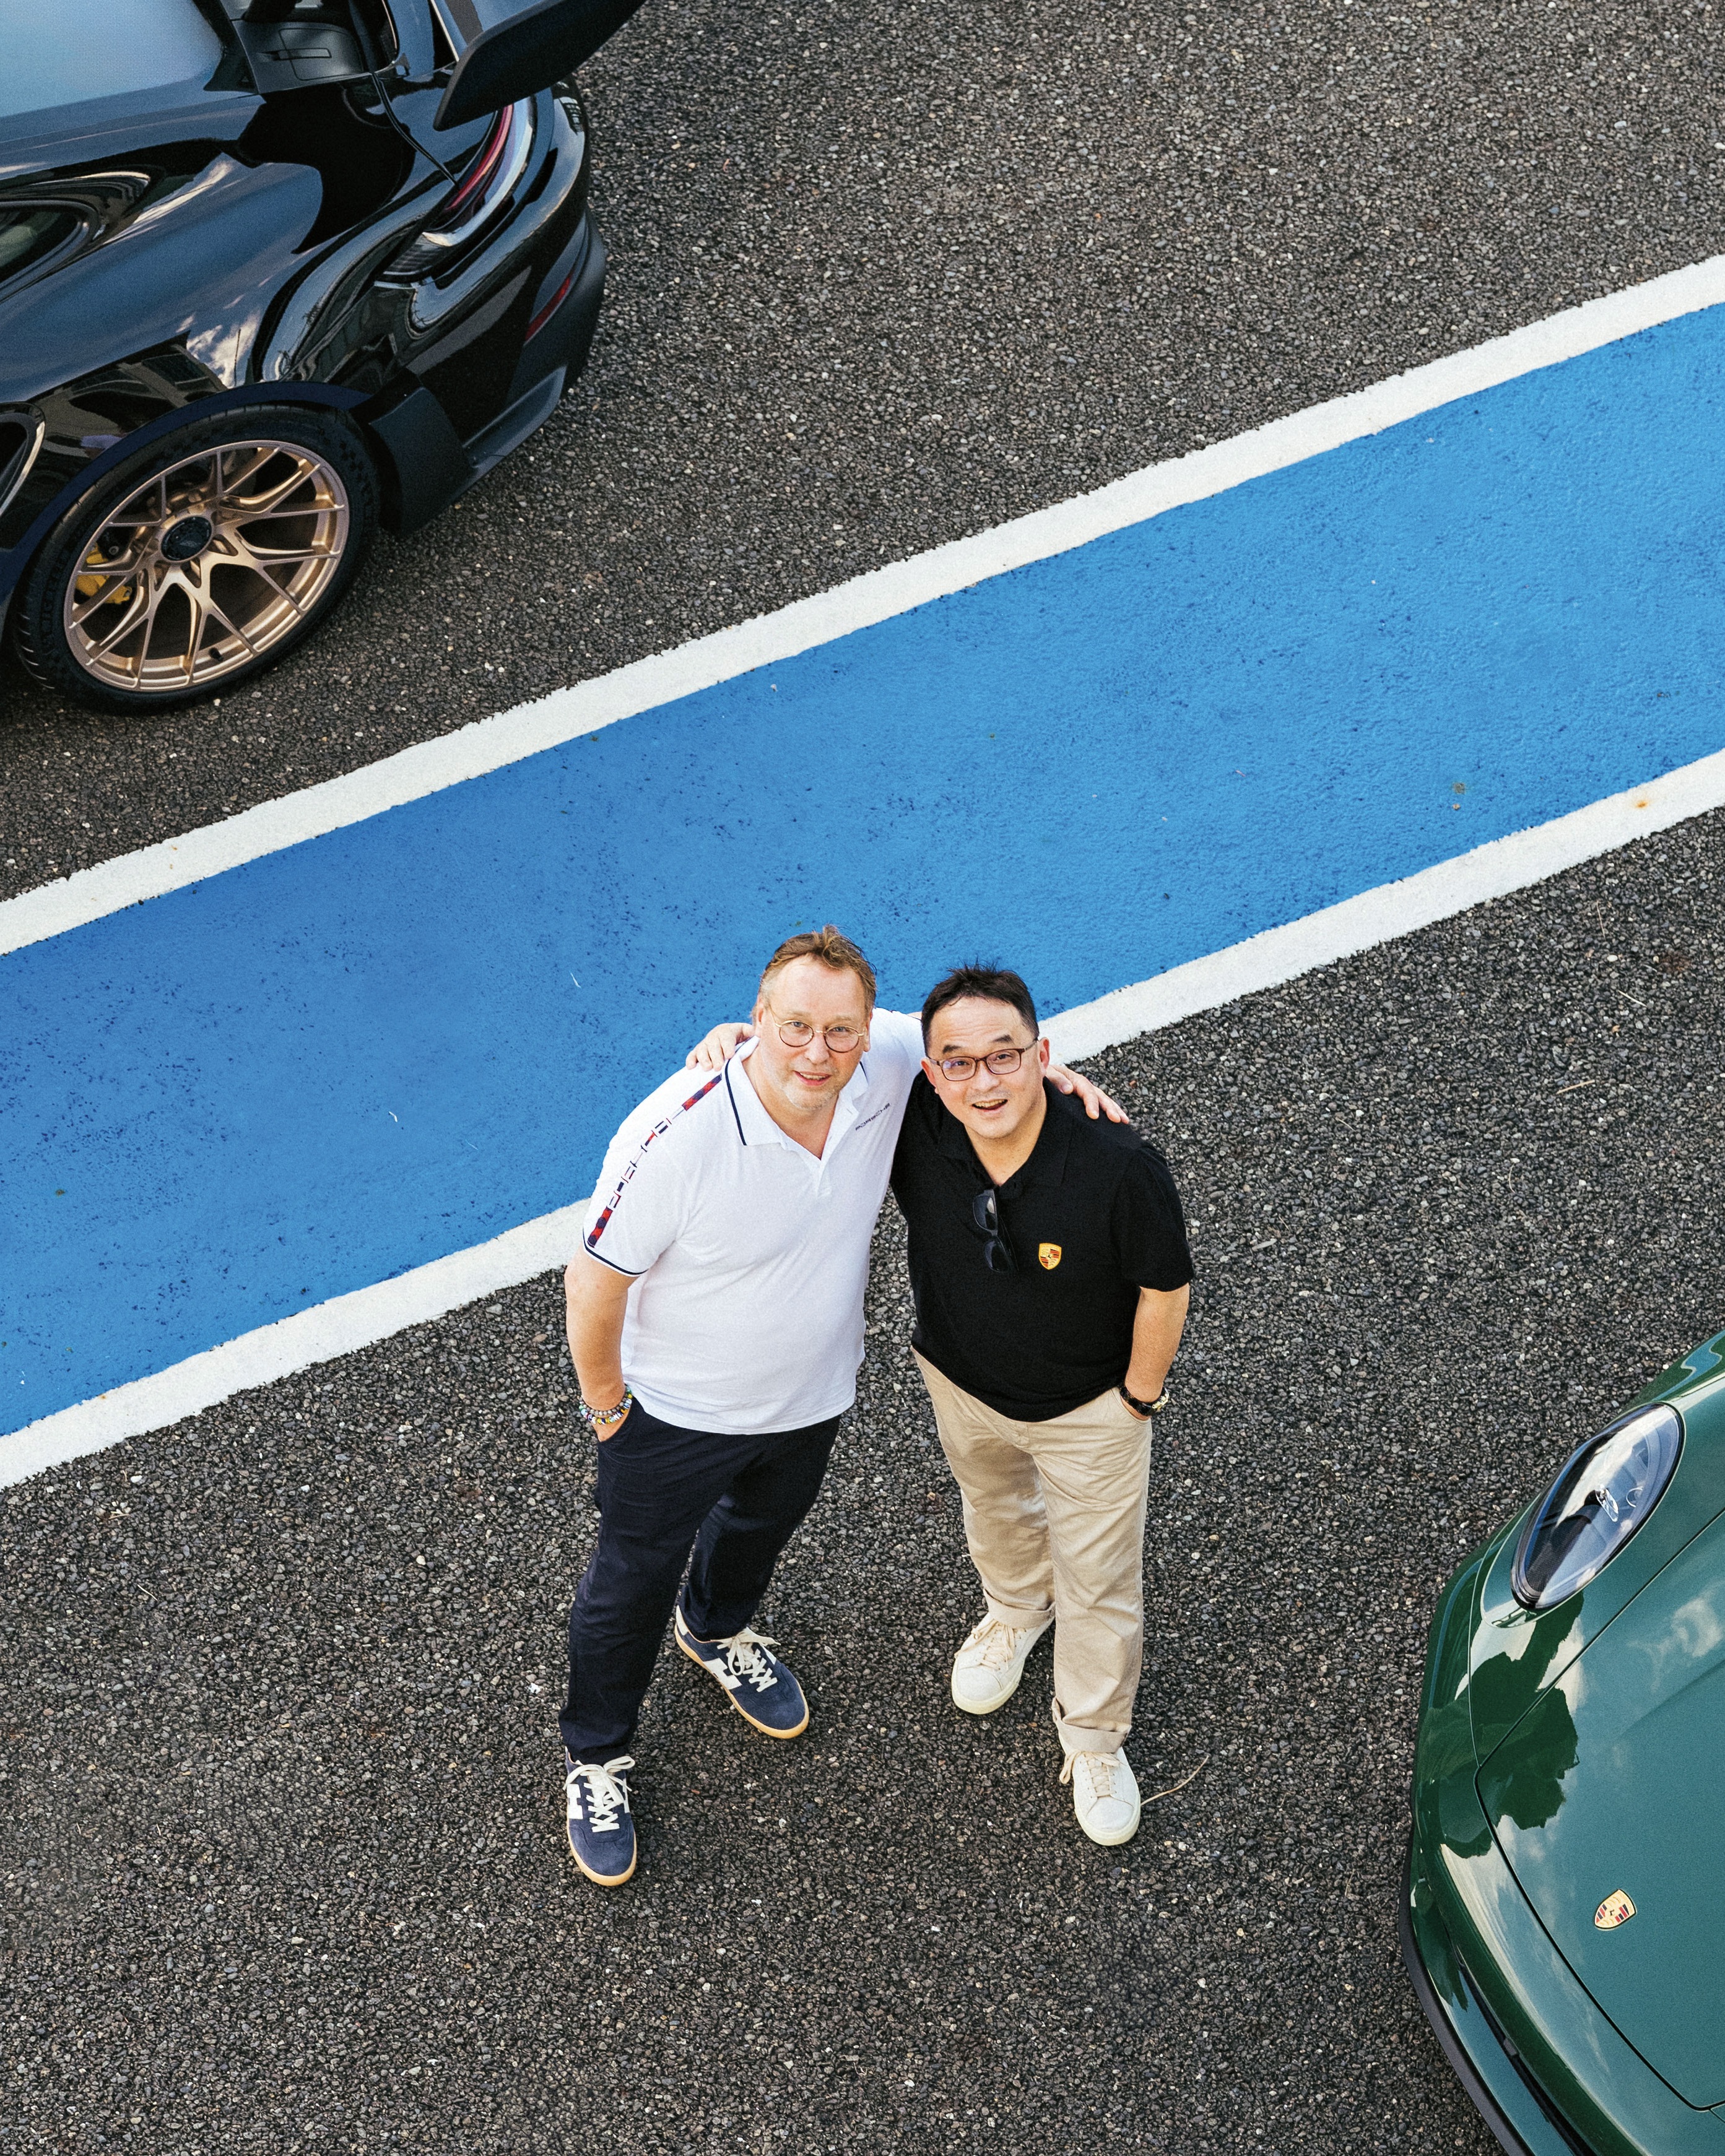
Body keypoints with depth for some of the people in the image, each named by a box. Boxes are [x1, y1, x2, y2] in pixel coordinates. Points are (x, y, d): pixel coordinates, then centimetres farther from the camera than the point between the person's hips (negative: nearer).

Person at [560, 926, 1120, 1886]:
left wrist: (1048, 1068, -17)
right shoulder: (678, 1138, -38)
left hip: (812, 1393, 5)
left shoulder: (883, 1069, -24)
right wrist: (604, 1404, -12)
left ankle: (718, 1630, 67)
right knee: (635, 1575, 17)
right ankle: (597, 1755, 44)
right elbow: (597, 1280, -24)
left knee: (767, 1520, 34)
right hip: (678, 1412, -5)